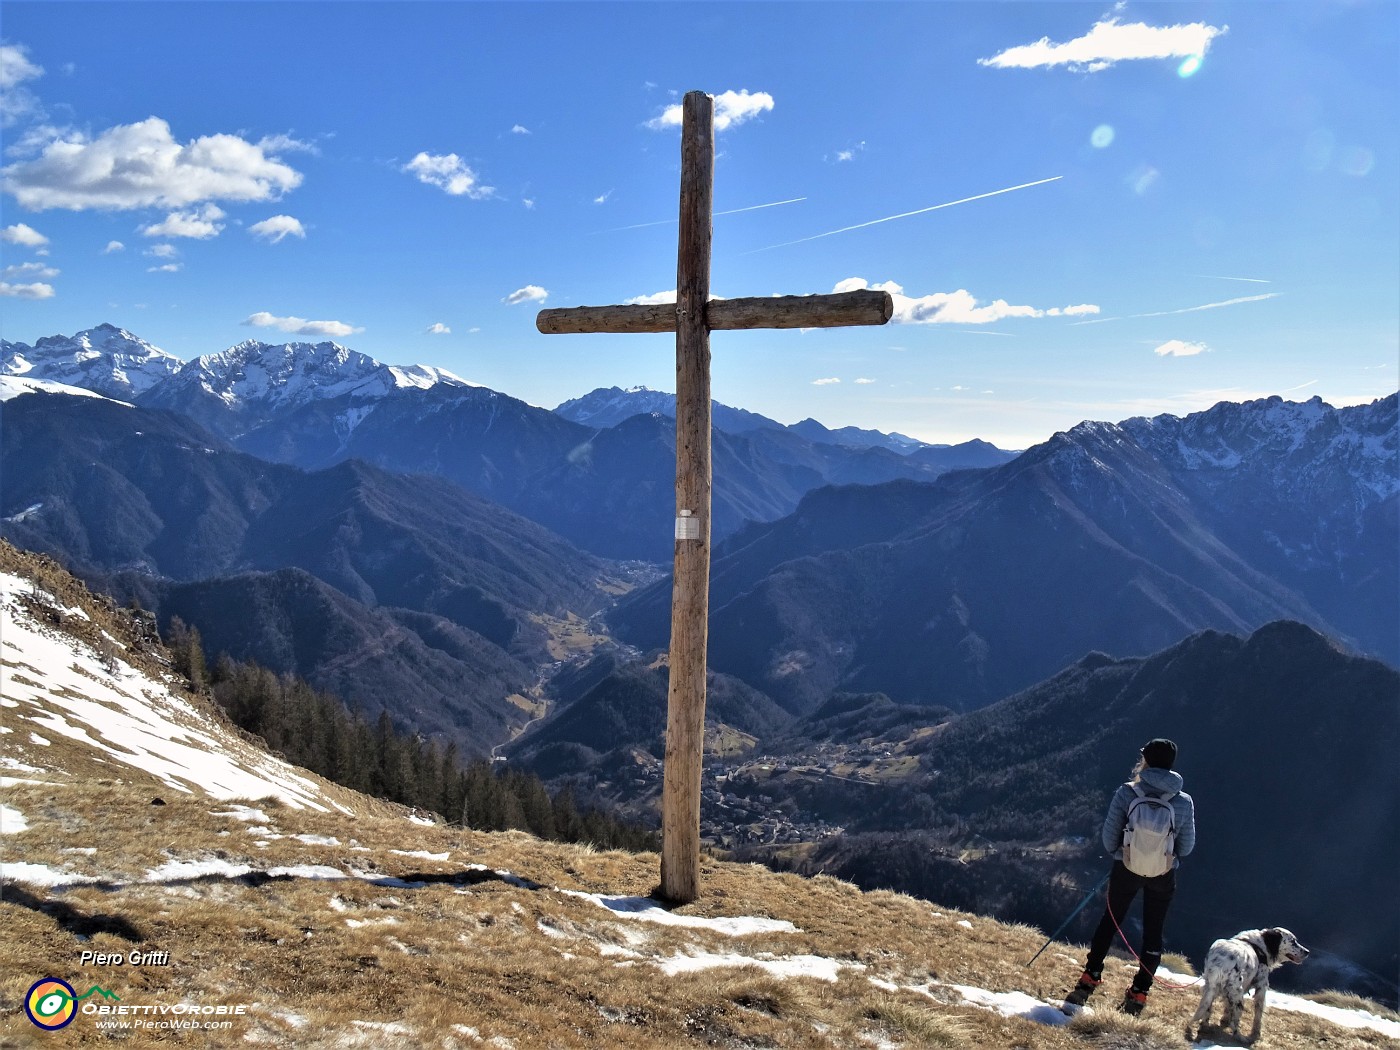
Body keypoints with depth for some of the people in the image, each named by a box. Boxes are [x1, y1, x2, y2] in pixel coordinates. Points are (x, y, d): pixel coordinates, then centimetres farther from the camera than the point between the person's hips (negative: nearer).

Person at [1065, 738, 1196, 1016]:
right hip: (1163, 876, 1)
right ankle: (1139, 993, 17)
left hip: (1127, 869, -1)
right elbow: (1187, 847, 0)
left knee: (1110, 921, 16)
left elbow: (1109, 835, -9)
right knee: (1153, 932, 14)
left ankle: (1089, 979, 15)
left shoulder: (1126, 793, -14)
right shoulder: (1184, 802, -9)